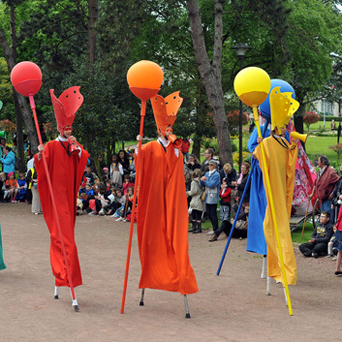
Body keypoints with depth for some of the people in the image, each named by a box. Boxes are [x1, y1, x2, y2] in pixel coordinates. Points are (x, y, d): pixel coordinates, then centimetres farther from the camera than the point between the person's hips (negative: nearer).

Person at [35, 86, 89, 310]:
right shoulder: (52, 147, -3)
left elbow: (83, 160, -2)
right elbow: (42, 166, -16)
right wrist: (40, 155, -35)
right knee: (66, 240, -12)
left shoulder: (74, 145, 13)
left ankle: (59, 281, 21)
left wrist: (77, 148, -15)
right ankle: (71, 283, -14)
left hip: (69, 195, 6)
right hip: (57, 195, -6)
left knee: (60, 238, 13)